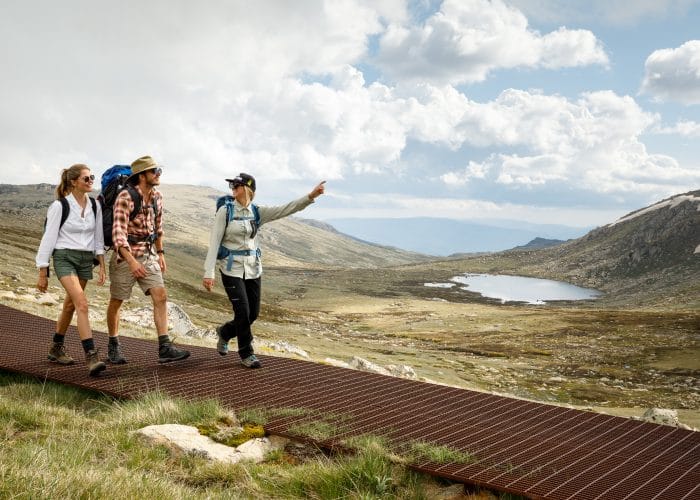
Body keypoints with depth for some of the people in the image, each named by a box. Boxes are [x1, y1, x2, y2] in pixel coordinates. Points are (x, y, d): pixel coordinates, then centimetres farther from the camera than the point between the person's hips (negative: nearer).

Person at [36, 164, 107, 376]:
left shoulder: (94, 206, 6)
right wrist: (43, 273, -6)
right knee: (82, 303, -21)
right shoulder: (60, 206, -9)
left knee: (70, 306, 16)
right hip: (64, 258, -6)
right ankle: (92, 356, -25)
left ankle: (56, 349, 35)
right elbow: (48, 238, -7)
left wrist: (101, 266, 7)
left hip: (86, 260, 6)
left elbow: (98, 238, 12)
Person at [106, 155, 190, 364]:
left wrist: (161, 253, 20)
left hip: (148, 255, 5)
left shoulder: (157, 197, 3)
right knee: (116, 302, 9)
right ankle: (113, 346, 28)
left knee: (160, 297, -11)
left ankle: (165, 348, -14)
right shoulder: (125, 197, -17)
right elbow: (118, 232, -25)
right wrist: (132, 261, -34)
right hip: (125, 255, -5)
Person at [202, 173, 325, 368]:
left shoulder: (257, 212, 2)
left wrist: (311, 196, -19)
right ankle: (246, 354, 13)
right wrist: (209, 272, -15)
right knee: (243, 312, -8)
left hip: (252, 268, 4)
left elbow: (287, 209, -8)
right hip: (231, 268, -4)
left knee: (253, 313, 7)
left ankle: (224, 332, 36)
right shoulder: (225, 211, -7)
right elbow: (214, 242, -9)